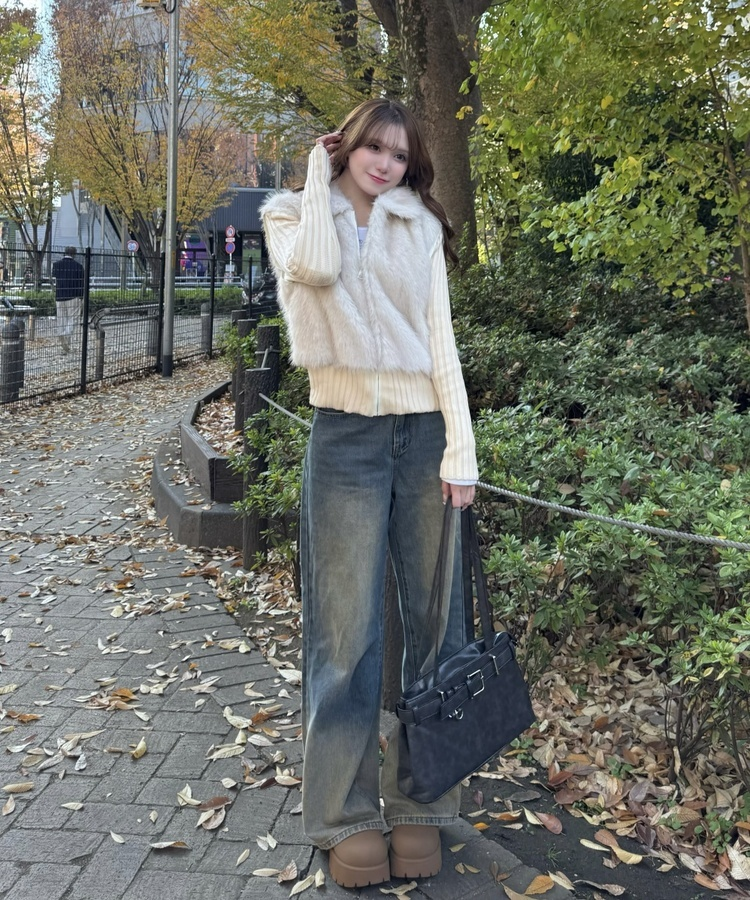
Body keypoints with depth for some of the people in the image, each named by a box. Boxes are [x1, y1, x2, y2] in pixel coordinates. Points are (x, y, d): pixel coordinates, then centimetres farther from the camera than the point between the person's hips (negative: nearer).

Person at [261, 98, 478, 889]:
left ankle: (420, 805, 17)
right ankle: (346, 816, 11)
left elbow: (440, 338, 5)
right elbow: (316, 267, -17)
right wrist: (320, 174, -1)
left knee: (433, 622, 4)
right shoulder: (294, 215, 8)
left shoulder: (420, 227, 11)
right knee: (347, 631, -1)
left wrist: (460, 448, -4)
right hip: (347, 436, -2)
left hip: (425, 431, 2)